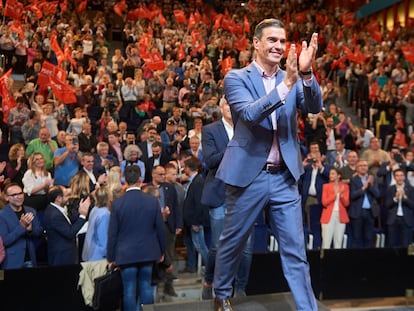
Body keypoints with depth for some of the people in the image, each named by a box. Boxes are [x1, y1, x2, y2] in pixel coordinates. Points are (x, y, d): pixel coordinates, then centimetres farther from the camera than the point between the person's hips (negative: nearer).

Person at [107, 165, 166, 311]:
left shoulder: (117, 204, -9)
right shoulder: (152, 201, -5)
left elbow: (112, 234, -5)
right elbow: (160, 229, 1)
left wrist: (110, 258, 5)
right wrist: (161, 251, 14)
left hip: (126, 254, -2)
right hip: (148, 253, 2)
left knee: (129, 290, 5)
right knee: (146, 286, 13)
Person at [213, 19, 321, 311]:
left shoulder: (293, 79, 8)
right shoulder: (237, 78, -4)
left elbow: (315, 106, -9)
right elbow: (250, 114, -21)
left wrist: (306, 73, -26)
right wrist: (286, 83, -30)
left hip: (285, 177, 3)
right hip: (249, 175, -2)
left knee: (295, 250, 4)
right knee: (232, 242, 14)